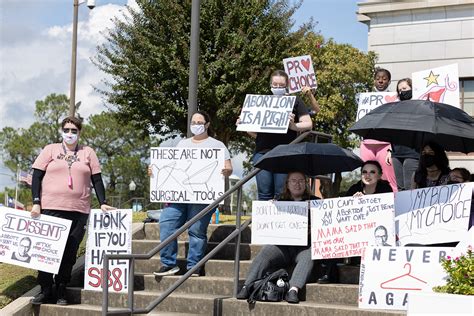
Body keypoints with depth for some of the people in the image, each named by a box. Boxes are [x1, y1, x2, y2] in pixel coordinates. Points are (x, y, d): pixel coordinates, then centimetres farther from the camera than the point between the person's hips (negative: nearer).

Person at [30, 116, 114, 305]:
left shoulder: (87, 152, 12)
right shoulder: (50, 150, 8)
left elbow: (96, 179, 12)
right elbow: (37, 176, 5)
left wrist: (103, 203, 2)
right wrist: (36, 202, -5)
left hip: (79, 211, 1)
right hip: (51, 209, -1)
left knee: (69, 254, 1)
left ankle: (61, 291, 10)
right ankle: (45, 290, 7)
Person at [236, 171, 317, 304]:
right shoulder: (281, 202, 22)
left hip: (305, 245, -2)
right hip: (282, 245, 2)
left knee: (308, 257, -36)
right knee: (265, 253, -26)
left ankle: (293, 289, -51)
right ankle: (247, 287, -37)